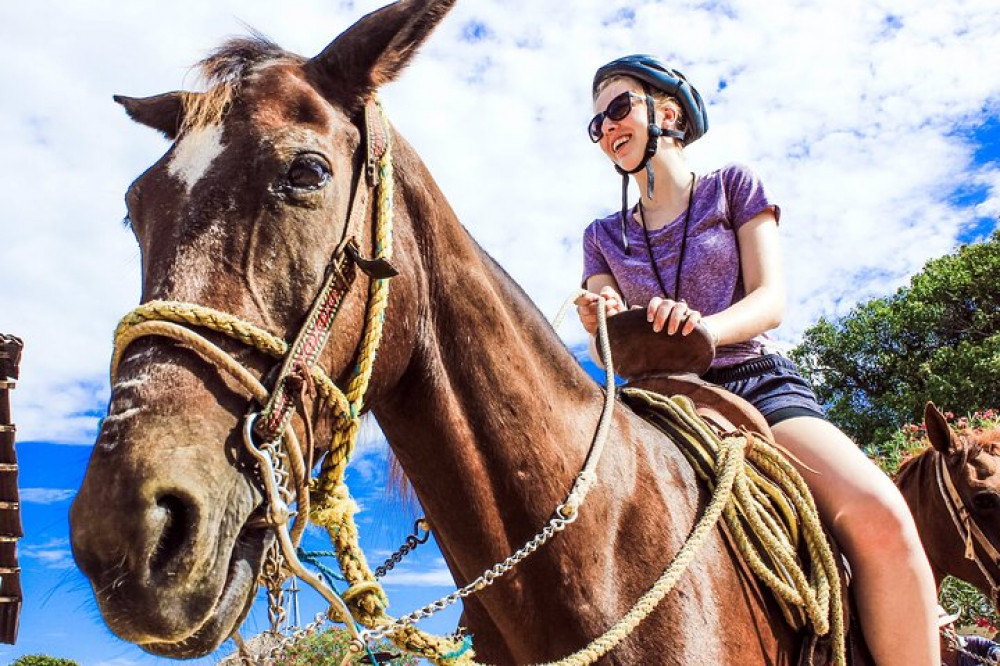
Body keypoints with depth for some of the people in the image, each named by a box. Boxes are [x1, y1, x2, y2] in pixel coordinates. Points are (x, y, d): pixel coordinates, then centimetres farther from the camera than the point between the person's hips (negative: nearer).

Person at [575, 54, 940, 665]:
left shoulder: (732, 187, 12)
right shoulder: (604, 236, 19)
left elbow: (772, 300, -1)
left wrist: (703, 326, -24)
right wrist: (602, 327, -16)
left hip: (756, 385, -1)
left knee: (879, 516, -30)